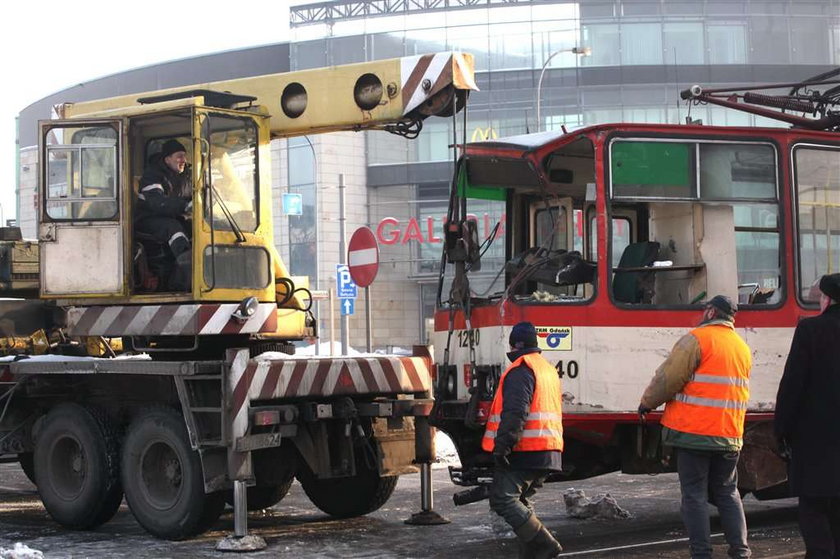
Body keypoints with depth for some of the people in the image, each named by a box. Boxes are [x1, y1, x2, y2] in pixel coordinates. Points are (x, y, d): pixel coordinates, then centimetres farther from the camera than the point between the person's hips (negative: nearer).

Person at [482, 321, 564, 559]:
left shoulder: (520, 369, -9)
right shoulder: (549, 369, 22)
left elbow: (515, 412, -21)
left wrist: (502, 446, -23)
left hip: (524, 451, -9)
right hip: (549, 450, 9)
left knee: (502, 499, -10)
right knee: (521, 501, 17)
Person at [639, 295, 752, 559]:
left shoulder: (697, 339, -10)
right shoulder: (743, 348, 14)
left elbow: (669, 377, -12)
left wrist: (647, 403, 3)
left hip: (693, 431, -6)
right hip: (730, 435, 6)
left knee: (694, 495, -1)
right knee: (727, 493, 16)